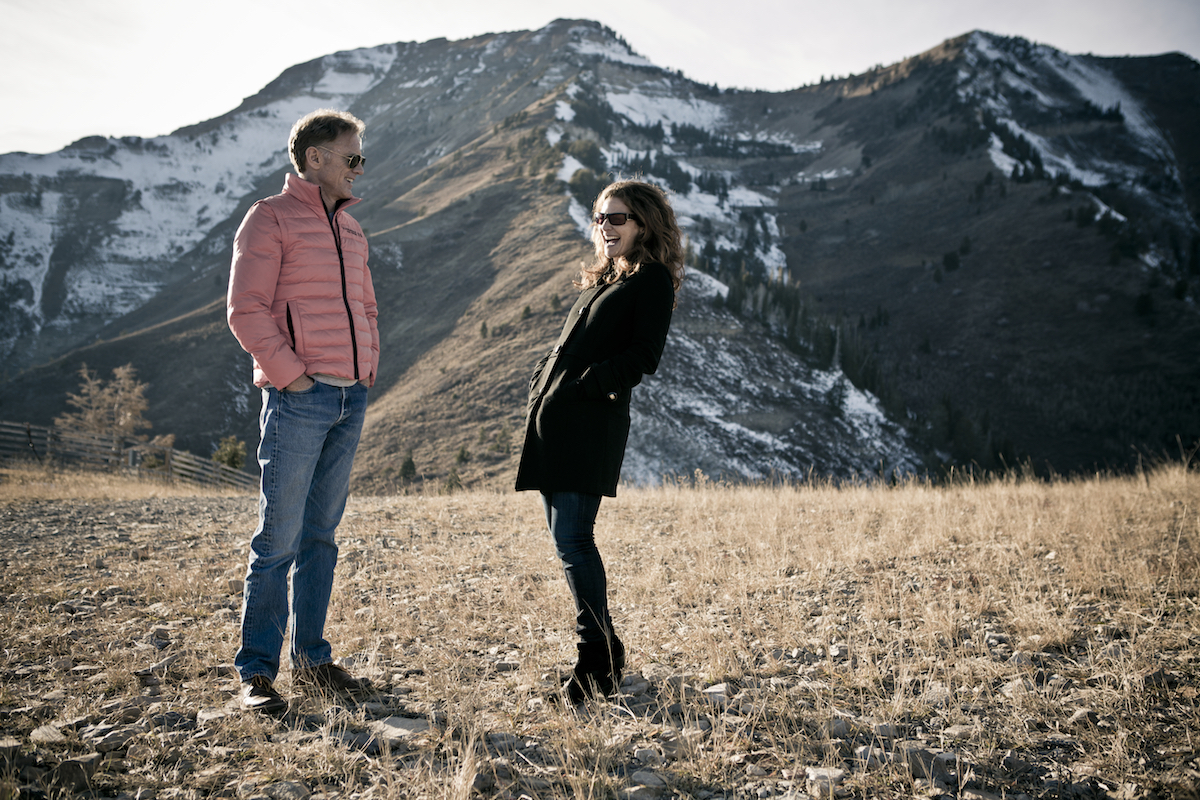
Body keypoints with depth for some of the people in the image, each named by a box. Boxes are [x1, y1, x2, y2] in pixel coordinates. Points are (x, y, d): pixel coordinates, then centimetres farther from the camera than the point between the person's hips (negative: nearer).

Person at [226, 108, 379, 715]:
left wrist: (368, 367, 13)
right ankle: (256, 671, 4)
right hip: (297, 399, -7)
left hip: (350, 402, 7)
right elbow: (245, 309, -10)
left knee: (321, 536, 11)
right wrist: (293, 373, -13)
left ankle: (312, 660, 19)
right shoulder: (270, 219, -3)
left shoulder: (350, 230, 19)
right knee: (278, 539, -5)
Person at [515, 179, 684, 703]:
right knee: (565, 537, 8)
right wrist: (543, 379, 10)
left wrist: (585, 382, -17)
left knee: (572, 539, -13)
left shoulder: (653, 279, 0)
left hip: (591, 422, -8)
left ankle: (597, 659, -3)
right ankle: (604, 645, 19)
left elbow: (645, 355, -11)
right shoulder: (600, 280, 25)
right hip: (553, 418, 8)